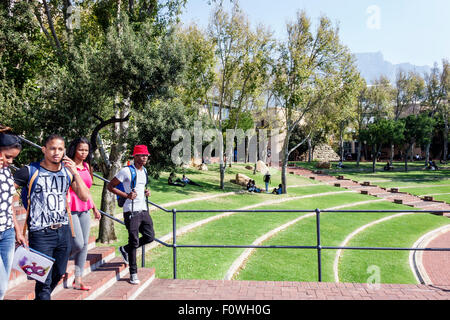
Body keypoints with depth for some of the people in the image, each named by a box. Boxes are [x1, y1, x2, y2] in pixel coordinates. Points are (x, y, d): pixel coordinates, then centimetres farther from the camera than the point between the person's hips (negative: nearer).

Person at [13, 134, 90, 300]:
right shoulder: (30, 171, -6)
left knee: (59, 273, 19)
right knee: (44, 280, -3)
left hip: (63, 231, 5)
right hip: (40, 234, -5)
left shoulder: (69, 171, 6)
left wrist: (75, 173, -13)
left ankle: (42, 296, 43)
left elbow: (84, 197, -2)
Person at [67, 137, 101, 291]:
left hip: (85, 209, 7)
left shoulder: (87, 167, 14)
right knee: (78, 244, -11)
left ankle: (78, 280, 16)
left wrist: (94, 208, 22)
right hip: (71, 209, -7)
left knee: (85, 244, 6)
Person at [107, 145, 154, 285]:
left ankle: (125, 249, 30)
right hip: (131, 211, -7)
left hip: (143, 209, 7)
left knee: (150, 237, 7)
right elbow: (110, 186, -7)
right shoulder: (126, 171, -9)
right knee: (134, 241, -3)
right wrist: (126, 195, -16)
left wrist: (146, 192, 7)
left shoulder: (144, 171, 13)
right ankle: (133, 274, 10)